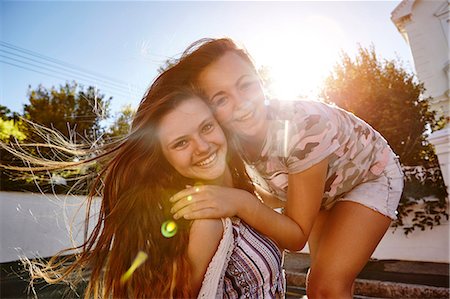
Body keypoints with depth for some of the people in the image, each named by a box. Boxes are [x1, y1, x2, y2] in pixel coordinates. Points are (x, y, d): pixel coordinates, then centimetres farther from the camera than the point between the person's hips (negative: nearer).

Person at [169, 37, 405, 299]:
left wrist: (240, 203, -46)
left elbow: (297, 237, -32)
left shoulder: (304, 125, -39)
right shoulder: (231, 140, -21)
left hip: (372, 176, -4)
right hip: (325, 191, 5)